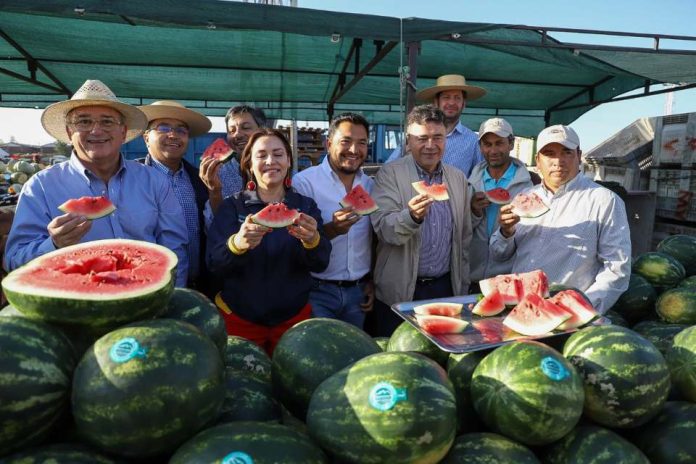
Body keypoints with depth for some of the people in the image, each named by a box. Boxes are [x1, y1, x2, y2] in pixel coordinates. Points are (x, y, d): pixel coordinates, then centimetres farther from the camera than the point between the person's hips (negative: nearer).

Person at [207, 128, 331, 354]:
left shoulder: (306, 206, 0)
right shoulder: (232, 205, -3)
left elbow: (320, 263, -11)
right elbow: (214, 262, -15)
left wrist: (312, 240, -34)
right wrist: (237, 243, -37)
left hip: (294, 317, 2)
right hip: (238, 317, -1)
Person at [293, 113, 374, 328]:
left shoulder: (371, 186, 7)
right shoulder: (303, 181, -10)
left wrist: (371, 282, 13)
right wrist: (331, 229, -29)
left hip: (358, 292, 5)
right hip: (317, 292, -4)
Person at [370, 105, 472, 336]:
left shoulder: (458, 178, 8)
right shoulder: (389, 174, -6)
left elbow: (464, 238, 14)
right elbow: (384, 229, -17)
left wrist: (463, 287, 14)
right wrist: (411, 215, -37)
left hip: (445, 288, 4)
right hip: (400, 291, -3)